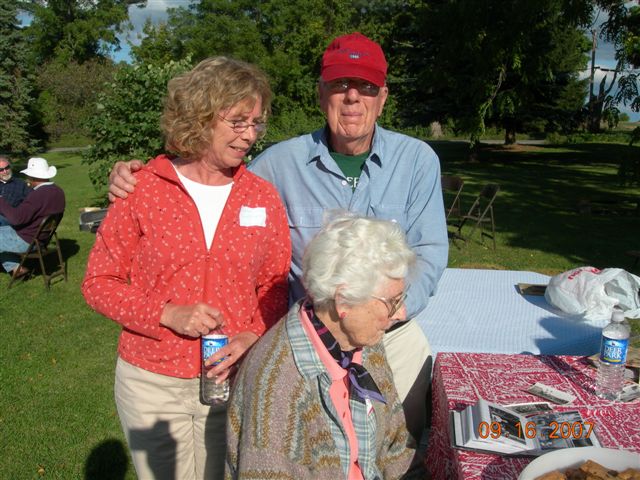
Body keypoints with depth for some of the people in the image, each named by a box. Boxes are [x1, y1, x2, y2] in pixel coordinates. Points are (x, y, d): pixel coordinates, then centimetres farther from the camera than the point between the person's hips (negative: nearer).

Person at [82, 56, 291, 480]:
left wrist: (254, 336, -14)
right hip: (151, 382, -1)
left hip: (234, 379, 2)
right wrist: (167, 315, -18)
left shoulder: (263, 197, -2)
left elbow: (275, 285, 4)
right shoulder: (141, 189, -8)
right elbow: (100, 282, -3)